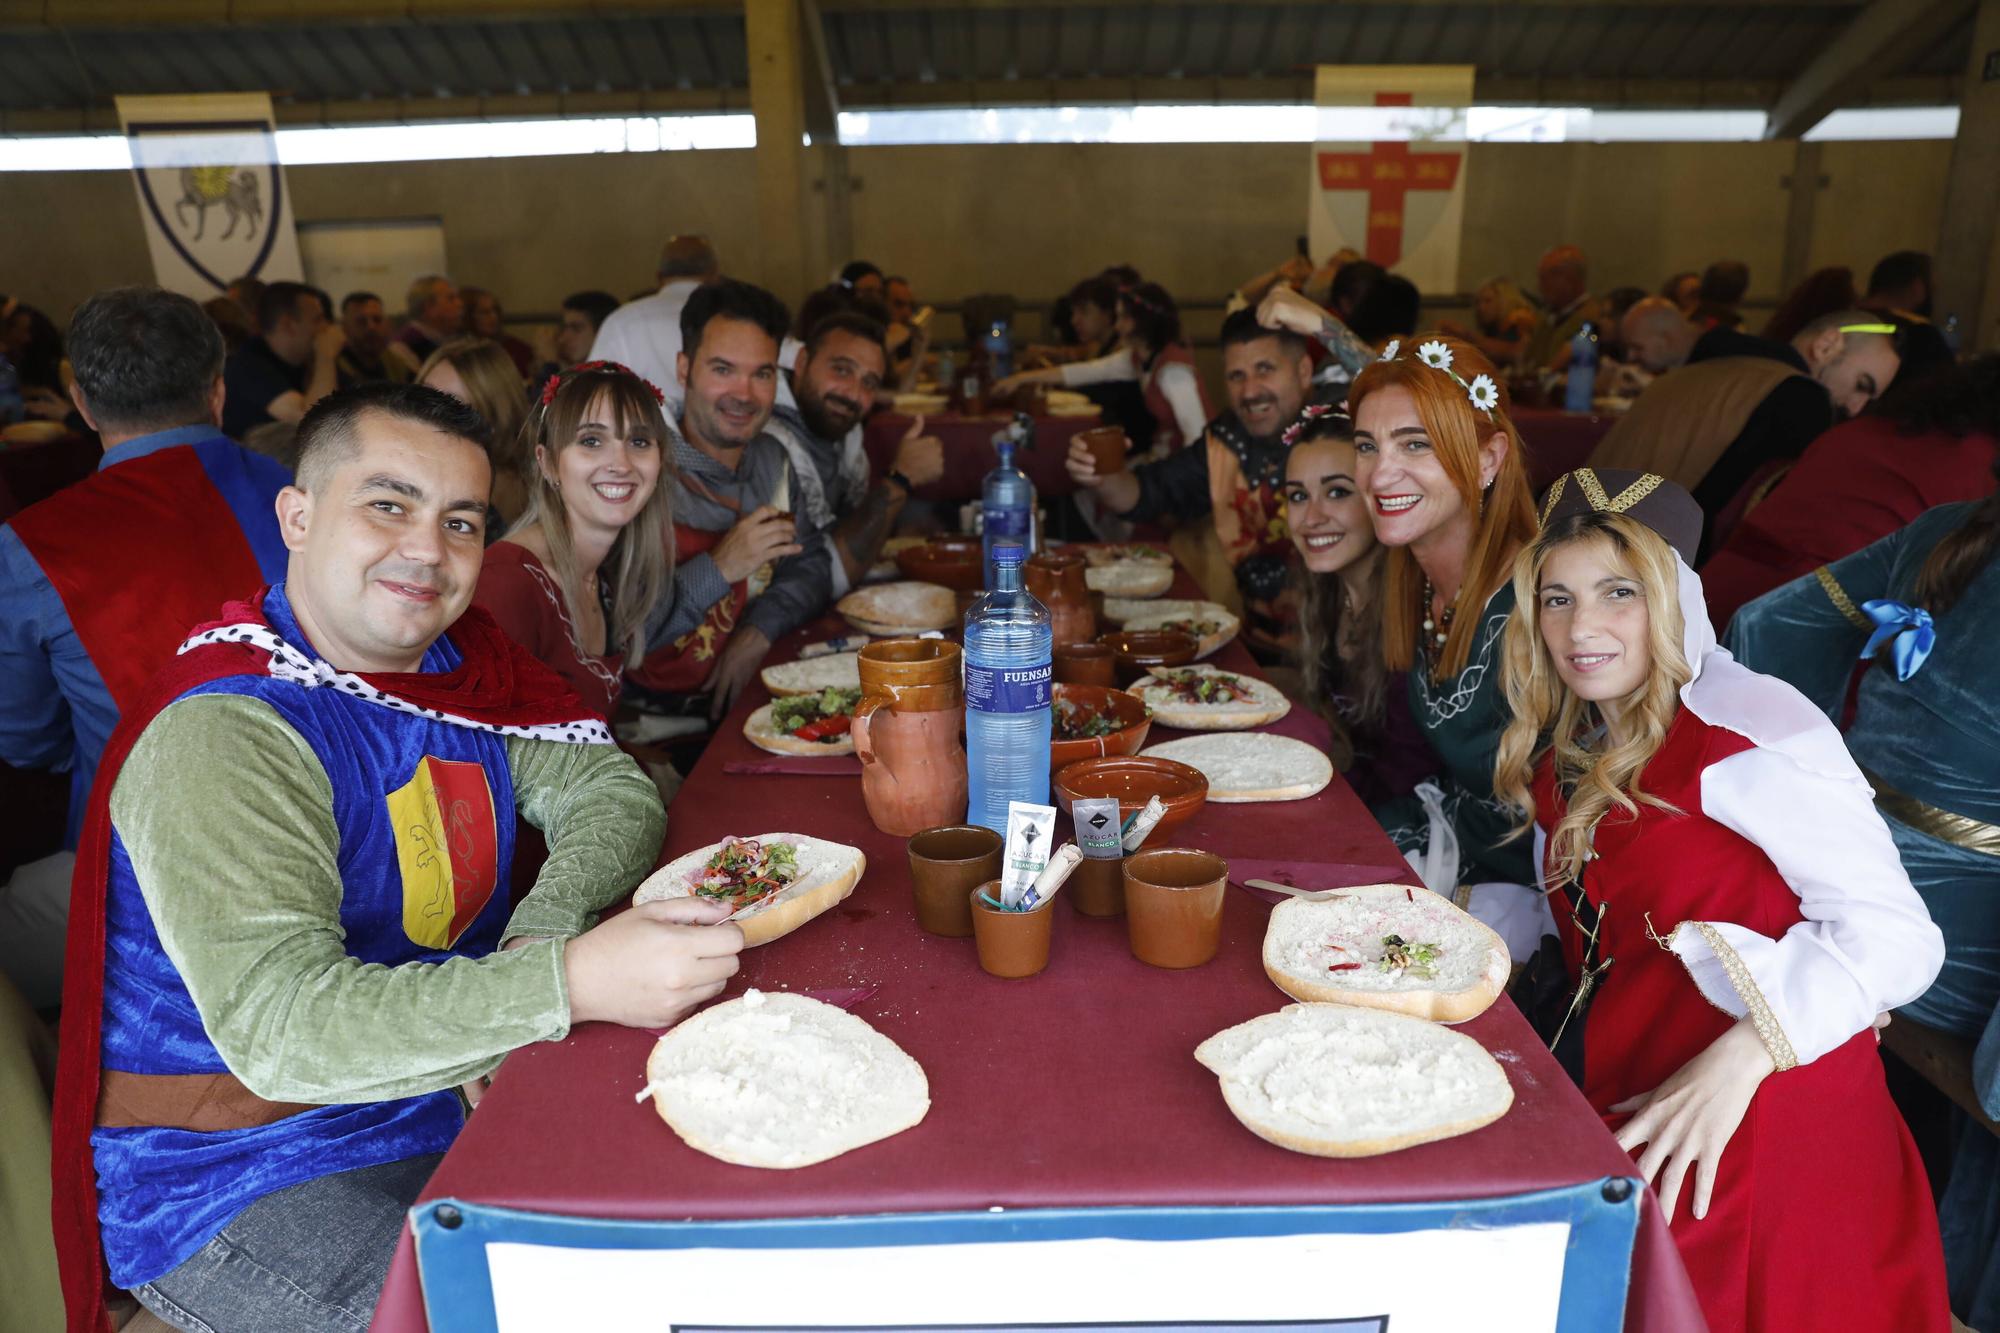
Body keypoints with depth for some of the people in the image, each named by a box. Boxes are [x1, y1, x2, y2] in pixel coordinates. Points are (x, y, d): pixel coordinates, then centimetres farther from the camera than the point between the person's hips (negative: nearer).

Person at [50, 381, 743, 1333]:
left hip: (457, 1097, 7)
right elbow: (276, 1024, -32)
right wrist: (567, 983, -44)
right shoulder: (221, 735, -23)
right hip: (239, 1182, -6)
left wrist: (539, 936, -20)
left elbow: (610, 791, 0)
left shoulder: (463, 656, 1)